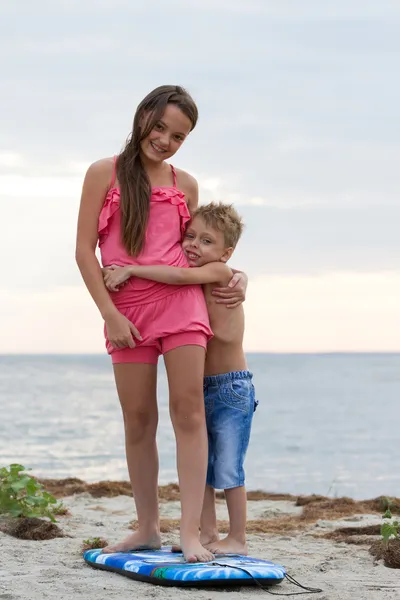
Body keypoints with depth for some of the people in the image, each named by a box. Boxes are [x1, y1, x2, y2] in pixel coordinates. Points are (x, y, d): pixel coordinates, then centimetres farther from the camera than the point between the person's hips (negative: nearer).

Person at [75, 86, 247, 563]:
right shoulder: (105, 174, 4)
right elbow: (84, 250, 0)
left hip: (180, 300, 1)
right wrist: (109, 313, -7)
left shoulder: (185, 186, 12)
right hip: (126, 311, -1)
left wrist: (233, 276, 10)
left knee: (188, 408, -10)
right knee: (138, 420, 4)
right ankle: (147, 528, 15)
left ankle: (190, 532, -13)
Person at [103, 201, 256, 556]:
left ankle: (238, 539, 7)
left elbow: (180, 275, -28)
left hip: (232, 389, -8)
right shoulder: (194, 282, 9)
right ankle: (208, 535, 19)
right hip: (200, 389, 8)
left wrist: (130, 270, -26)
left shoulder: (220, 272, -14)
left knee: (228, 468, -3)